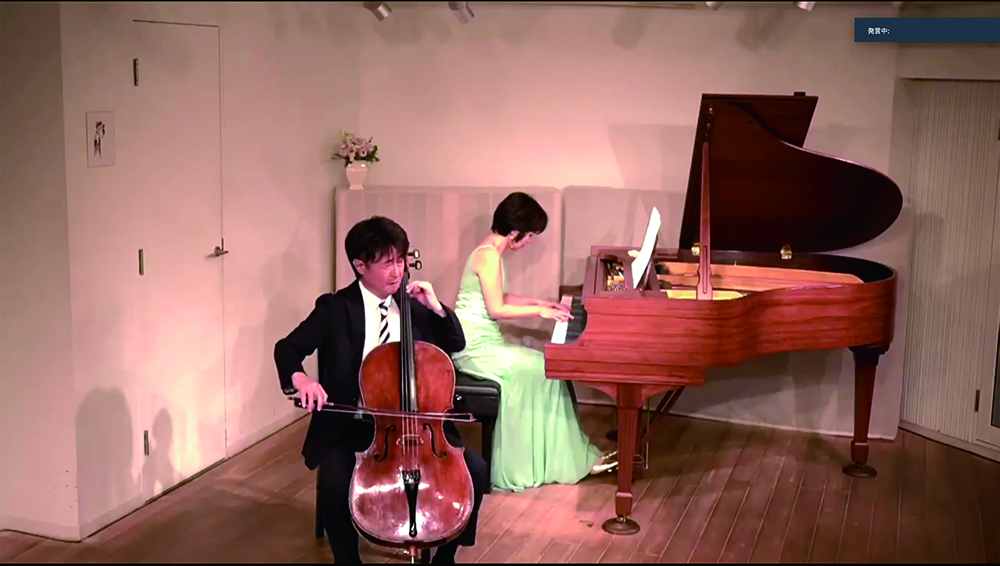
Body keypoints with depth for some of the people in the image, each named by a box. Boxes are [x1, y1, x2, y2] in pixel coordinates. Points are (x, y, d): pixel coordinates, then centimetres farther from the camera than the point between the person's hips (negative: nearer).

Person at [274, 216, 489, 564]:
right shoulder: (335, 308, -4)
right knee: (335, 485, -32)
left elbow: (455, 346, 13)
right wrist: (300, 378, -33)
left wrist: (436, 308, -6)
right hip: (350, 424, -3)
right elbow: (287, 348, -10)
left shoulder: (413, 304, 6)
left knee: (475, 470, -14)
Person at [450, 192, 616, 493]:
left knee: (545, 366, 3)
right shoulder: (489, 255, -18)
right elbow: (496, 309, -21)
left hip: (481, 343, 10)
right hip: (476, 348, -10)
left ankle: (573, 455, 4)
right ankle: (575, 458, 0)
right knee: (547, 370, -10)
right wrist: (540, 311, -12)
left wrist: (539, 302, 16)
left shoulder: (490, 251, 12)